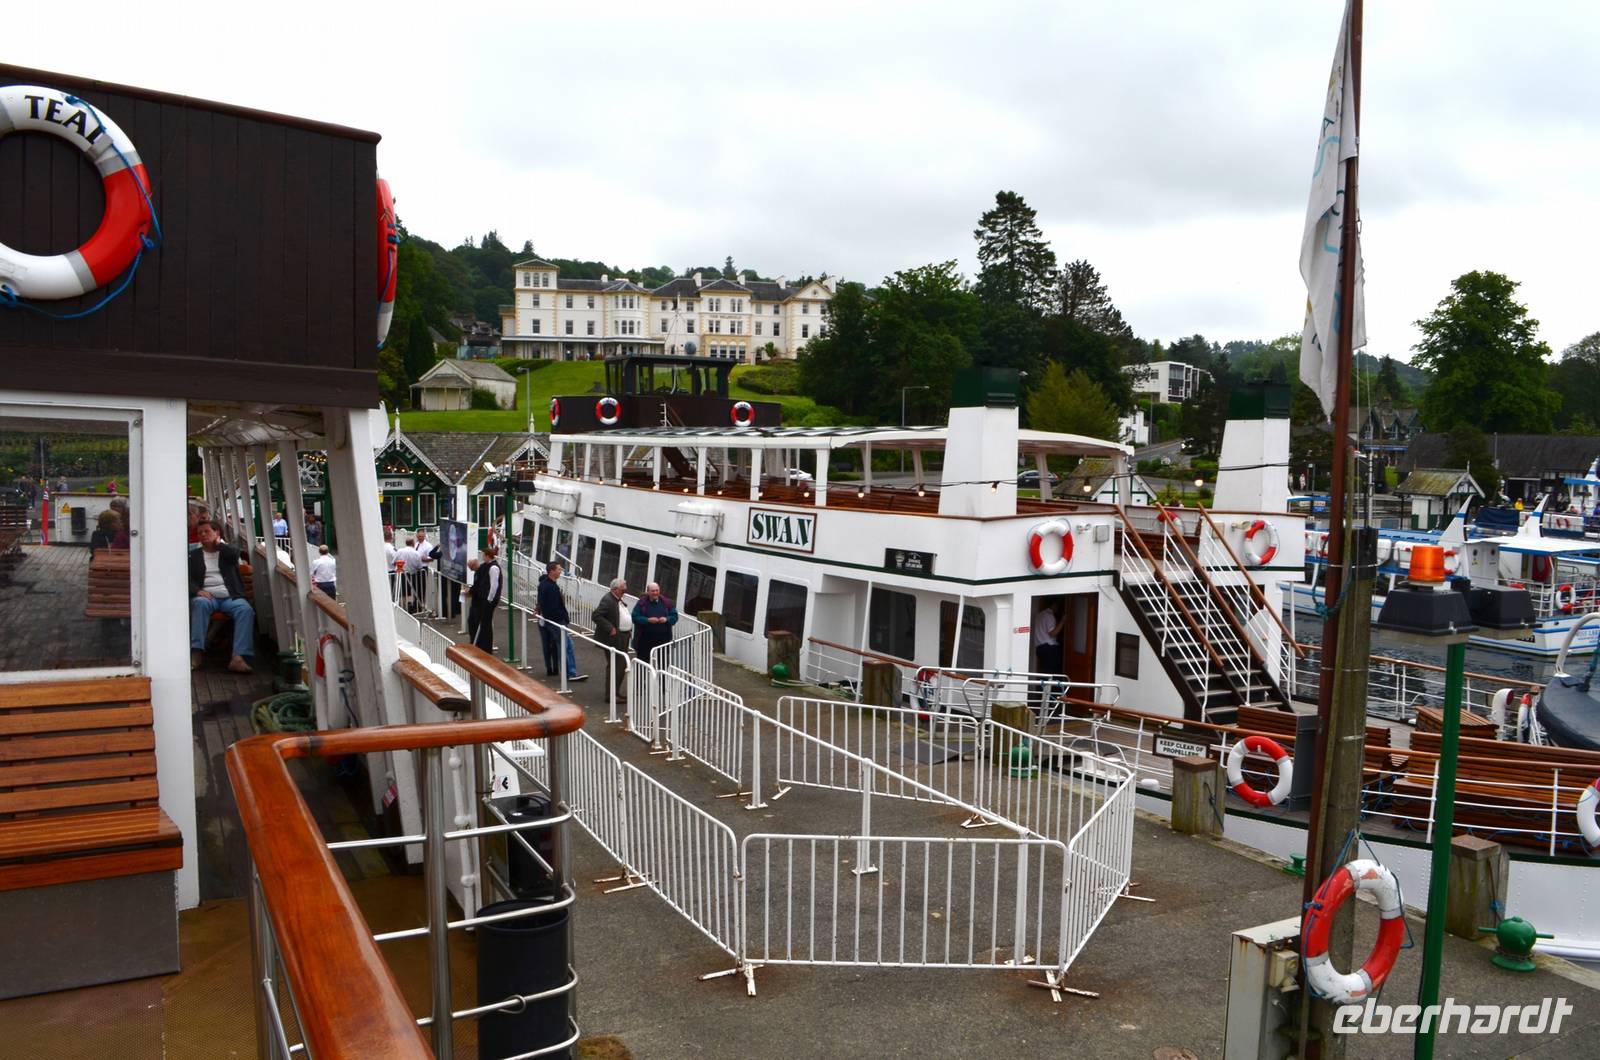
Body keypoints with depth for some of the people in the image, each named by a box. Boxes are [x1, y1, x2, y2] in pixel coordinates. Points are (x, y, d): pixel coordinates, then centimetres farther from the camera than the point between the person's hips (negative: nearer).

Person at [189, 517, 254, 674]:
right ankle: (195, 653, -43)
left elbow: (235, 554, -4)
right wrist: (197, 590, -13)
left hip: (230, 597, 0)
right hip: (207, 596, 0)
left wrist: (218, 543, 12)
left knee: (246, 609, -32)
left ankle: (239, 657, -46)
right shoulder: (194, 555, 21)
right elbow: (189, 579, 9)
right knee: (200, 603, -37)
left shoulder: (227, 551, 22)